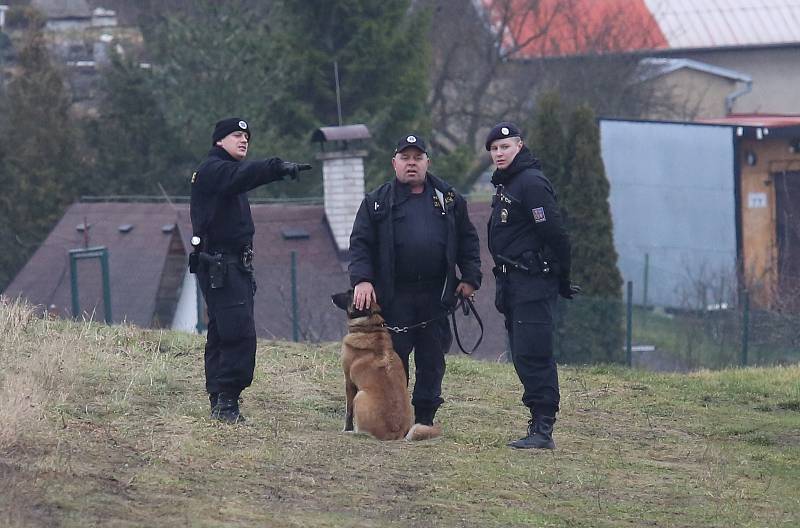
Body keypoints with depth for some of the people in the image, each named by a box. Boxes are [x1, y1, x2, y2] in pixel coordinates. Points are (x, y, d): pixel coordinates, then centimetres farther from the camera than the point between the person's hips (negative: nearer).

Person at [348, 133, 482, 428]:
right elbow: (360, 244, 2)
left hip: (436, 296, 2)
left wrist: (470, 278, 4)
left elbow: (468, 240, 14)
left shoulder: (449, 199, 11)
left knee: (432, 361, 6)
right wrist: (362, 279, -12)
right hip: (393, 298, -2)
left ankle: (424, 418, 14)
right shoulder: (377, 202, 6)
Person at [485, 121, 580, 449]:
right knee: (524, 358, 10)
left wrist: (562, 281, -10)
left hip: (534, 285, -10)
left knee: (533, 356, -13)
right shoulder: (506, 184, 19)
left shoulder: (531, 183, -13)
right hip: (514, 284, 10)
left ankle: (543, 430, -15)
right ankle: (539, 427, 13)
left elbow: (555, 234, -16)